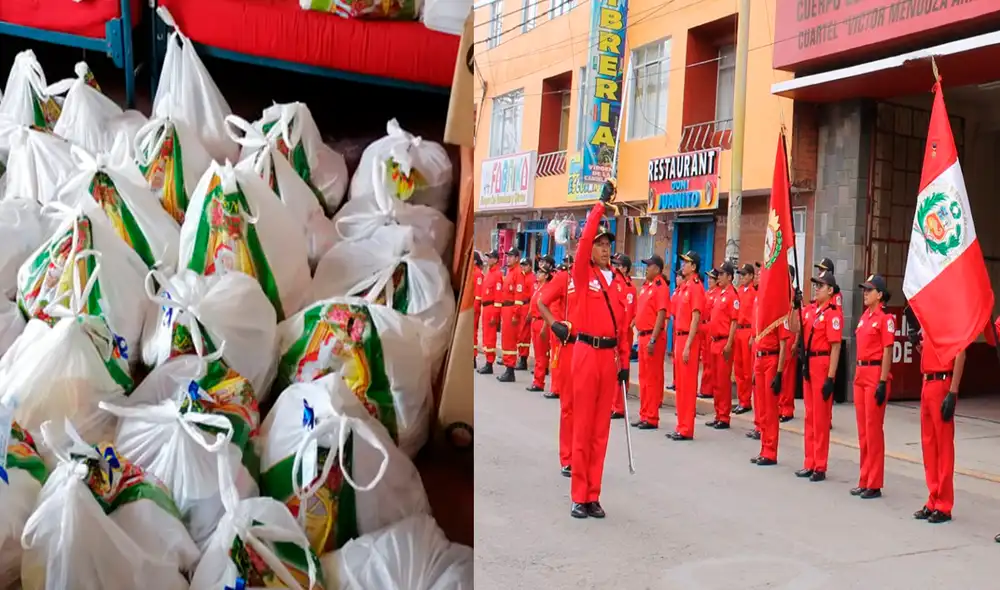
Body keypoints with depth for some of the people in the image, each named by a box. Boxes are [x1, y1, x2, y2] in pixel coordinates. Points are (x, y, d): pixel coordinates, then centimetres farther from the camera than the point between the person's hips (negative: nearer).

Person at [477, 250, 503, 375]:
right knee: (486, 335, 13)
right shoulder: (488, 273, 16)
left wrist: (495, 314, -20)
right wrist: (484, 309, 18)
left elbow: (499, 296, -17)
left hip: (492, 308, -9)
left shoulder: (497, 274, -13)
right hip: (485, 308, 9)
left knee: (490, 336, -6)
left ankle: (490, 365, -1)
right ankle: (488, 362, 20)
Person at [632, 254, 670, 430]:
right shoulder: (645, 286, 15)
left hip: (652, 337, -9)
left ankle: (652, 418, 3)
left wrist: (653, 340, -22)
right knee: (643, 377, 13)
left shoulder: (660, 286, -11)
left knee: (652, 378, -3)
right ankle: (644, 415, 20)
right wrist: (641, 335, 16)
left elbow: (661, 314, -18)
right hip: (642, 335, 9)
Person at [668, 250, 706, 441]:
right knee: (680, 384, 11)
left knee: (688, 385, -4)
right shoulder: (684, 286, 15)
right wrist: (677, 343, 16)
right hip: (679, 337, 9)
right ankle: (681, 427, 18)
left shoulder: (696, 287, -11)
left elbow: (695, 318, -16)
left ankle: (686, 430, 1)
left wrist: (688, 346, -19)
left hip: (689, 339, -9)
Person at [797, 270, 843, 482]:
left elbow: (835, 347, -17)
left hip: (823, 366, -8)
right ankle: (810, 463, 22)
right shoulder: (810, 310, 11)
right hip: (808, 365, 8)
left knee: (821, 417, -1)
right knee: (810, 416, 13)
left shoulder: (833, 312, -13)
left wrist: (830, 378, -19)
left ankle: (820, 467, 7)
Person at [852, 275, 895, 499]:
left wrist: (882, 382, -17)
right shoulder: (865, 316, 14)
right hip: (860, 374, 8)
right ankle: (865, 480, 19)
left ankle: (874, 484, 4)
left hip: (875, 375, -8)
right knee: (863, 430, 11)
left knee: (873, 429, -3)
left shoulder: (885, 318, -10)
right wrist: (858, 374, 17)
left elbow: (887, 352, -13)